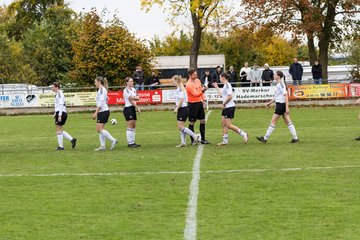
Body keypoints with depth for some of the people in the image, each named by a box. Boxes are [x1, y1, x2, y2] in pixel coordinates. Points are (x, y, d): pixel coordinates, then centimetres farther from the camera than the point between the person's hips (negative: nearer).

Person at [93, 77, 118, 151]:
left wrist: (96, 113, -21)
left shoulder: (101, 89, -13)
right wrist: (96, 113, 24)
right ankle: (102, 146, 6)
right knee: (100, 129, 8)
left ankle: (113, 140, -13)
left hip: (103, 111, -10)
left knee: (99, 129, -12)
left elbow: (101, 102, -20)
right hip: (103, 112, 10)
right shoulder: (102, 89, 17)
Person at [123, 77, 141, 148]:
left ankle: (132, 142, 12)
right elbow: (131, 100, -14)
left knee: (134, 126, 8)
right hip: (128, 109, -8)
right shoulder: (126, 90, -11)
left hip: (133, 109, 8)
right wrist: (137, 107, -10)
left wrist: (133, 98, -11)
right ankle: (130, 143, -6)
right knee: (130, 127, -8)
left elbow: (138, 98, 6)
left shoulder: (134, 89, 13)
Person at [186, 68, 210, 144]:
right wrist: (203, 91, -43)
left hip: (199, 103, 8)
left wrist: (203, 99, 12)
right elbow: (196, 94, -26)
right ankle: (192, 140, 6)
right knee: (192, 122, 0)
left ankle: (203, 139, 14)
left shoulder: (197, 80, 6)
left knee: (203, 121, 8)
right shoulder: (189, 85, -18)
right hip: (193, 104, -8)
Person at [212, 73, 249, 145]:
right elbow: (221, 95, 28)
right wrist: (217, 87, 32)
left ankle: (244, 134, -4)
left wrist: (224, 104, -15)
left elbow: (229, 96, -24)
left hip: (230, 107, -10)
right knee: (223, 123, 8)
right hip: (226, 107, 10)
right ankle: (225, 140, 11)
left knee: (228, 125, -9)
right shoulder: (225, 85, 15)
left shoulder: (227, 85, -15)